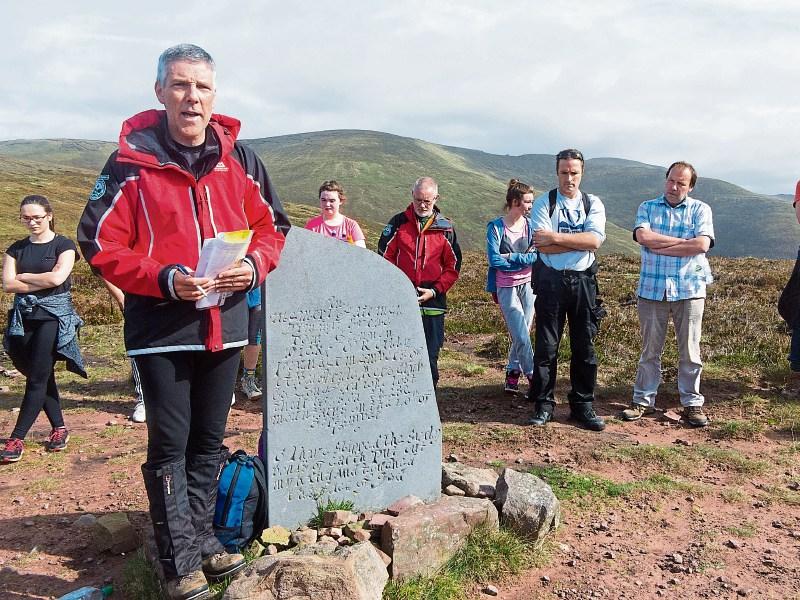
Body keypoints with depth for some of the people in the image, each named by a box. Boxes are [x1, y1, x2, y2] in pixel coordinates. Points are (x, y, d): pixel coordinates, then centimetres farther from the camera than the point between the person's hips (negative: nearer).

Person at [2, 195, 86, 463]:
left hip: (54, 316, -5)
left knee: (38, 378, -7)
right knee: (43, 378, 9)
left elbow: (58, 277, -16)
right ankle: (59, 428, 20)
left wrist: (23, 276, -4)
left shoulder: (63, 245, 0)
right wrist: (43, 282, -10)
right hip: (23, 317, 5)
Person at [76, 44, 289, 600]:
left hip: (225, 324, 4)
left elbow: (272, 225, 11)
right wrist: (164, 278, -21)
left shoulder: (240, 159, 3)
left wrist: (254, 265, -10)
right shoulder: (132, 162, -7)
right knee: (170, 446, 3)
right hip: (161, 328, -4)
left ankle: (202, 538, 34)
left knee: (209, 442, 16)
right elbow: (100, 243, -7)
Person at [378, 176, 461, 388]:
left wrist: (435, 290, -5)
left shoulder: (445, 228, 5)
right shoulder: (398, 222, 4)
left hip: (432, 303, 0)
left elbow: (453, 267, 7)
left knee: (430, 357, 2)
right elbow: (384, 258, 3)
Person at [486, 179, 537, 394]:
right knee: (521, 336, -8)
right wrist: (524, 258, -11)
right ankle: (533, 376, 3)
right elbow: (494, 260, -14)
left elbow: (537, 255, -4)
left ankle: (513, 373, 26)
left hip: (528, 284, 4)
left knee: (522, 334, 9)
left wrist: (511, 257, -13)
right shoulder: (496, 227, -7)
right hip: (506, 287, -4)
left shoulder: (530, 225, 3)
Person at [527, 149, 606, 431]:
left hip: (584, 281, 2)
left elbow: (595, 240, -12)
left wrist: (556, 237, -16)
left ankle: (582, 405, 19)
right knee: (546, 345, 4)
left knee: (584, 345, 8)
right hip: (551, 280, -2)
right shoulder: (543, 203, 0)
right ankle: (543, 405, 15)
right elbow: (543, 246, -13)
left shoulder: (593, 204, 5)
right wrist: (580, 242, -11)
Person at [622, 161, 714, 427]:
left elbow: (702, 244, -12)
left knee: (690, 351, 6)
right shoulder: (647, 207, 8)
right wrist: (683, 241, -10)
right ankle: (643, 400, 18)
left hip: (689, 289, -1)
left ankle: (692, 403, 17)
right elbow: (643, 236, -11)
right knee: (650, 350, 8)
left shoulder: (700, 210, 4)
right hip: (652, 289, 1)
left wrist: (660, 247, -10)